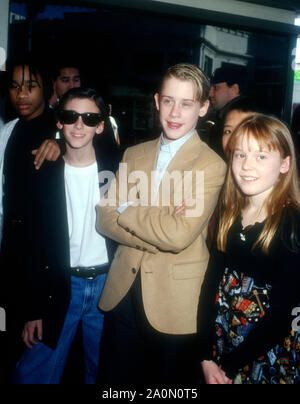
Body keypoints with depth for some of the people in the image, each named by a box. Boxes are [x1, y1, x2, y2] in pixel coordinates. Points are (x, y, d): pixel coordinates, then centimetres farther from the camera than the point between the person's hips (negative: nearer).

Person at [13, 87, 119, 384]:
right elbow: (36, 247, 1)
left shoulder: (116, 171, -3)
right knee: (33, 373, 2)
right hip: (62, 287, 0)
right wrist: (33, 310, 1)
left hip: (108, 284, 0)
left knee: (102, 371, 16)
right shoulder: (45, 177, -1)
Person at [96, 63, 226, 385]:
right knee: (116, 381, 19)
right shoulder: (133, 154, 7)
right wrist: (159, 241, -15)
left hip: (174, 303, -4)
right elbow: (104, 219, -1)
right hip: (122, 294, 5)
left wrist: (126, 208, -8)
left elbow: (179, 234, -21)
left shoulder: (211, 165, -10)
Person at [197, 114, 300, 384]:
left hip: (268, 355, -4)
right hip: (220, 342, 5)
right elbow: (211, 284, -2)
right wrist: (206, 357, -8)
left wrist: (228, 366, -13)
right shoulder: (229, 216, -1)